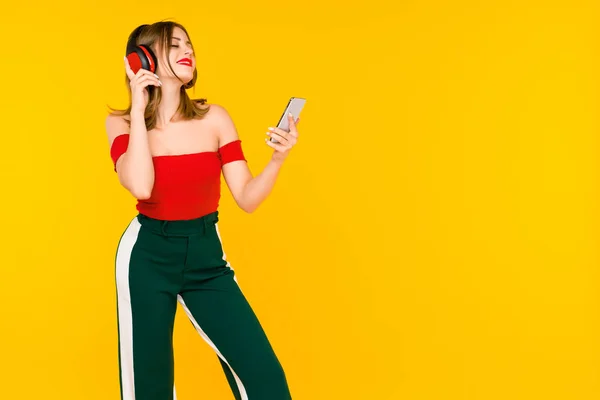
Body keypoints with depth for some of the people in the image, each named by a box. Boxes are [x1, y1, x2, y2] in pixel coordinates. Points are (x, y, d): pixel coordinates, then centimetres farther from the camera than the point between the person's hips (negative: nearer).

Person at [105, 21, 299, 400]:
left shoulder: (214, 117, -2)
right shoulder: (121, 122, -4)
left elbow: (247, 199, -4)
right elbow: (141, 187, -24)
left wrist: (278, 159, -21)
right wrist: (138, 108, -18)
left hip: (207, 255, 1)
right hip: (147, 256, -1)